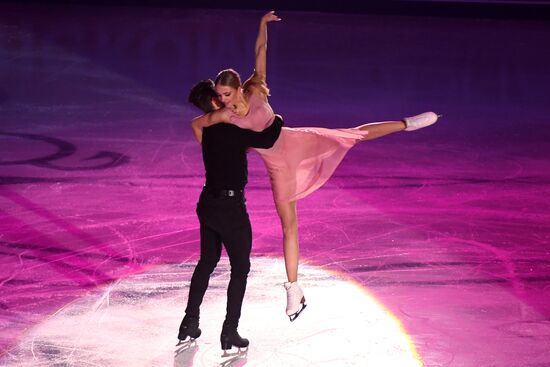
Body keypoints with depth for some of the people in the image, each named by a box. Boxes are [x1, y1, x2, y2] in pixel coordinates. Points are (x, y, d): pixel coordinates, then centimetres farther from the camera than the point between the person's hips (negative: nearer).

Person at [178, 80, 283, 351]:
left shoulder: (209, 129, 7)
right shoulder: (228, 129, -20)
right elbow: (266, 140, -24)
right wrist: (277, 120, -5)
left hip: (208, 203, 8)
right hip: (230, 205, -8)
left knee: (206, 262, 21)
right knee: (240, 268, 3)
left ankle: (190, 323, 25)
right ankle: (230, 332, 2)